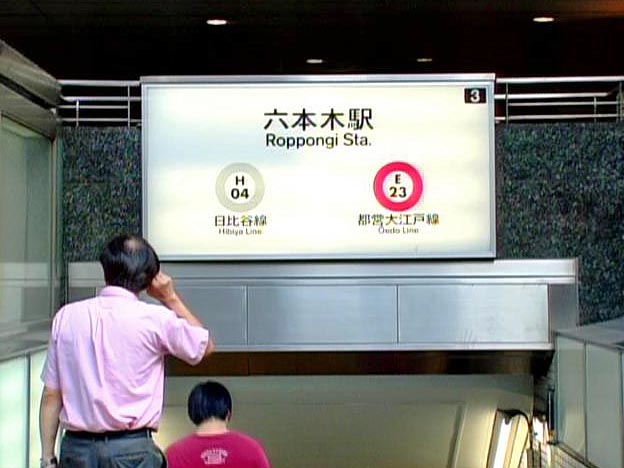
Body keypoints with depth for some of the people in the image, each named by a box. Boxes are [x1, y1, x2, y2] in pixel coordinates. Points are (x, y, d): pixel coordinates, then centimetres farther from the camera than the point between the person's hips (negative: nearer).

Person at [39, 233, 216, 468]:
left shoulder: (66, 316, 3)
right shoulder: (154, 319, -5)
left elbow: (51, 395, 5)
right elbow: (206, 345, 12)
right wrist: (171, 298, 17)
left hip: (75, 448, 3)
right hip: (132, 449, -3)